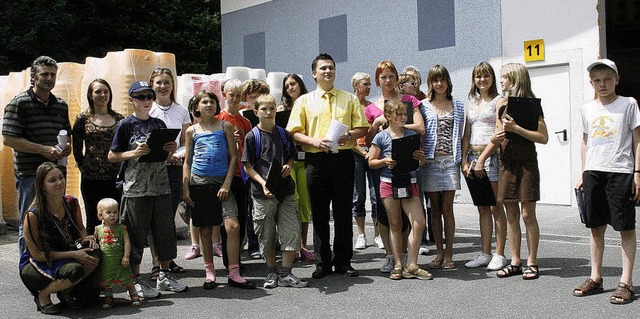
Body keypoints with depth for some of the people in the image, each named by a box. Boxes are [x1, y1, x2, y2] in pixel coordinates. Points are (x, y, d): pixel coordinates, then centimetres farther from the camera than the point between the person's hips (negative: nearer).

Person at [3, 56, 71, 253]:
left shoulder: (61, 105, 14)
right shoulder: (19, 103, -4)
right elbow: (9, 139, -10)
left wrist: (67, 146, 2)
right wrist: (44, 150, -16)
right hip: (30, 174, -5)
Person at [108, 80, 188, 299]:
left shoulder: (159, 124, 12)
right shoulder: (126, 125, -2)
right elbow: (112, 156, -1)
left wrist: (171, 150, -2)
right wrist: (134, 153, -16)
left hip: (161, 187, 5)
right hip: (136, 189, -5)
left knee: (165, 231, 9)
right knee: (136, 234, 1)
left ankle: (164, 276, 23)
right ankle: (136, 280, 13)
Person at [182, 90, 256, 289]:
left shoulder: (225, 126, 6)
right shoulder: (192, 131, 9)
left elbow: (233, 157, 4)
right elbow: (187, 161, 11)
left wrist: (227, 184, -6)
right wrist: (185, 189, 3)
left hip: (221, 183, -1)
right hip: (199, 183, 1)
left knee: (233, 226, -13)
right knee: (205, 230, 6)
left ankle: (234, 274, -5)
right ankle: (209, 272, 19)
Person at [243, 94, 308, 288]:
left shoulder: (284, 134, 9)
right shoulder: (252, 136, -2)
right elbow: (248, 166, -3)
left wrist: (289, 166, -2)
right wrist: (262, 183, -17)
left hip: (286, 191, 3)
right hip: (263, 193, -3)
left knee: (292, 232, -2)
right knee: (267, 236, 6)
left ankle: (285, 273, 7)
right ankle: (272, 272, 22)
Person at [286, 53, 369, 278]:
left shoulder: (349, 99, 13)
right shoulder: (304, 101, 9)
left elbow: (362, 128, 10)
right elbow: (295, 132, 3)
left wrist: (349, 135, -10)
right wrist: (315, 141, -13)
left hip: (343, 160, 1)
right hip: (316, 161, 0)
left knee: (343, 214, 4)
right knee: (319, 215, 4)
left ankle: (343, 262, 14)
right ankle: (323, 263, 14)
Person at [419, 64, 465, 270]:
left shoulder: (458, 106, 11)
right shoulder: (424, 106, 7)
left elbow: (461, 134, 11)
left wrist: (463, 158, 5)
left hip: (450, 160, 0)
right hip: (430, 161, 0)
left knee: (447, 208, -3)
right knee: (435, 208, 4)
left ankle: (448, 254, 5)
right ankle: (439, 253, 12)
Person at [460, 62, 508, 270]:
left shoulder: (499, 101, -1)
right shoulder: (471, 103, 17)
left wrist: (482, 160, -15)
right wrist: (464, 160, 3)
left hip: (491, 156, -6)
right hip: (473, 157, 6)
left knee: (495, 208, -3)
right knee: (482, 209, 8)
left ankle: (499, 255, 3)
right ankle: (485, 254, 13)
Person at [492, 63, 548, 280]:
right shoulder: (501, 105, 13)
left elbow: (543, 138, -12)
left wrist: (515, 128, -19)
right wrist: (495, 137, -4)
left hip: (526, 163, -6)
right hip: (506, 163, 6)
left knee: (528, 215, -2)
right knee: (511, 215, 8)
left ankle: (532, 262, 8)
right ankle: (515, 262, 14)